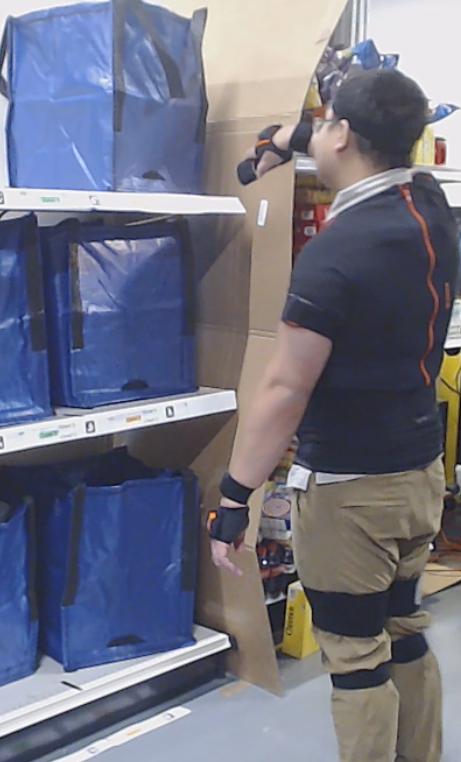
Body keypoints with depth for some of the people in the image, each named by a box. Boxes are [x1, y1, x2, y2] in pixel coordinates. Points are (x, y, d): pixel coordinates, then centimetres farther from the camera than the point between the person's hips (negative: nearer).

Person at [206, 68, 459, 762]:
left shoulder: (335, 252, -22)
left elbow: (284, 391, -23)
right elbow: (385, 159, 24)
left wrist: (234, 497, -17)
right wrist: (295, 140, 32)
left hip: (349, 489, -8)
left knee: (356, 659, 6)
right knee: (403, 634, 22)